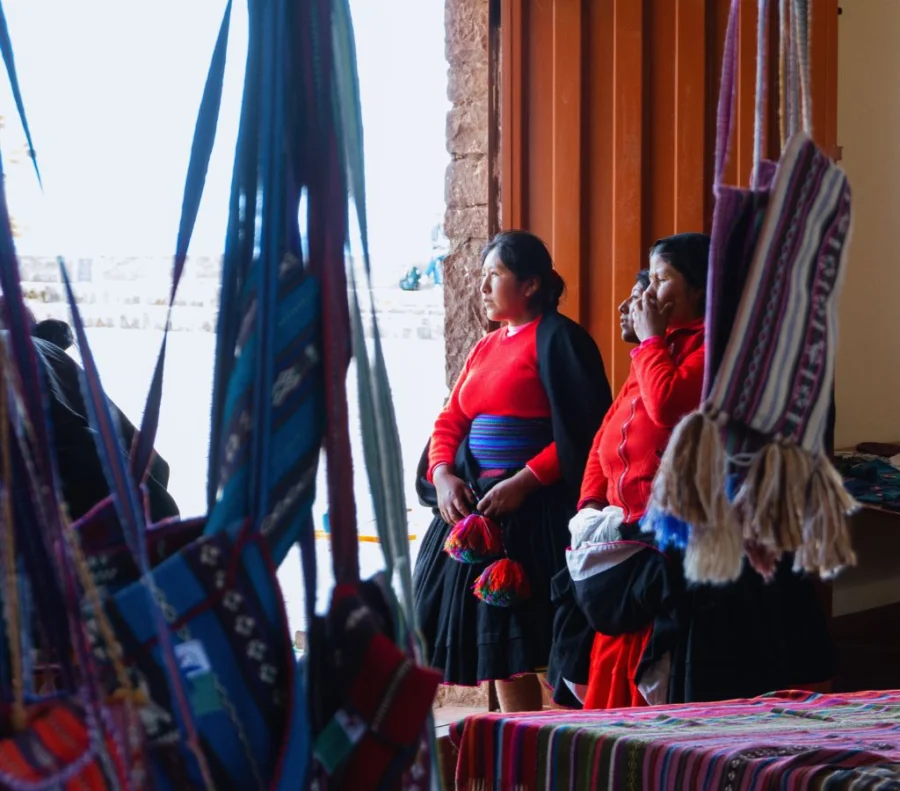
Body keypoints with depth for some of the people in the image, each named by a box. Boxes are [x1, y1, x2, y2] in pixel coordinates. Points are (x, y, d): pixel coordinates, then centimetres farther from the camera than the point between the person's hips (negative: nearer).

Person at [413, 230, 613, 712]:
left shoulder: (558, 339, -5)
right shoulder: (486, 348, 20)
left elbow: (583, 432, -14)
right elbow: (450, 422, 16)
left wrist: (524, 482, -20)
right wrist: (442, 474, -3)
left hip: (535, 510, -8)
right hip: (475, 508, 8)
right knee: (496, 646, 7)